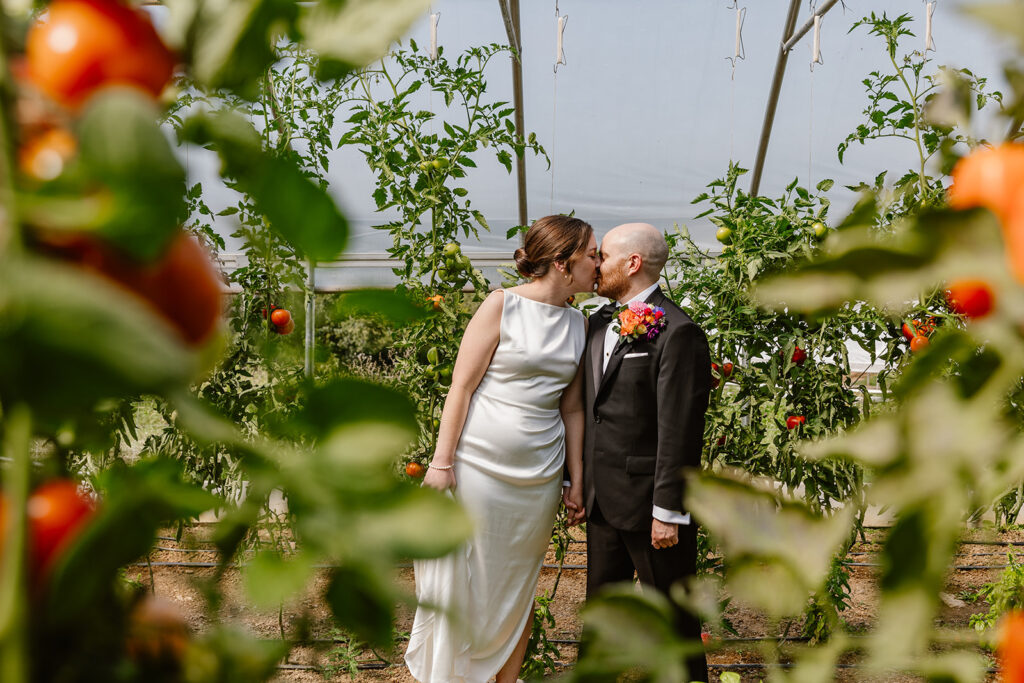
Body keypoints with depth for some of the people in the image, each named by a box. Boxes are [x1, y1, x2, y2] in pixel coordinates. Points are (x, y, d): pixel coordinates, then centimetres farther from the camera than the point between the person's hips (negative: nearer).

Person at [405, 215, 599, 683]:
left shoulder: (577, 324, 8)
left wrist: (576, 481, 10)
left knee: (518, 588, 13)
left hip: (538, 477, 5)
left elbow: (571, 407, 12)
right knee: (462, 579, 4)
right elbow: (462, 387, -8)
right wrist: (441, 463, -12)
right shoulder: (503, 305, -7)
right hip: (479, 465, -4)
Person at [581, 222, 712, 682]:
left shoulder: (677, 332, -16)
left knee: (671, 615, 8)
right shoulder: (601, 322, 11)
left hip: (649, 502, -8)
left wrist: (669, 511, -19)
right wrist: (579, 480, 11)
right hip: (602, 499, 8)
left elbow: (679, 431, -18)